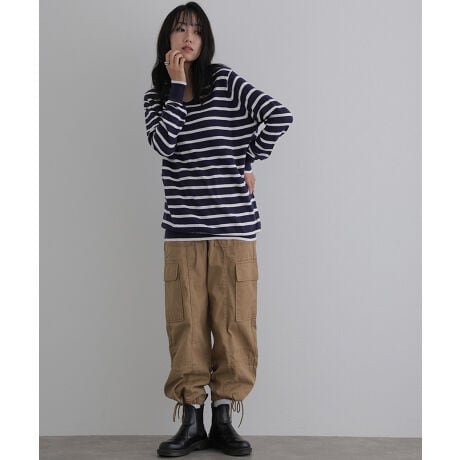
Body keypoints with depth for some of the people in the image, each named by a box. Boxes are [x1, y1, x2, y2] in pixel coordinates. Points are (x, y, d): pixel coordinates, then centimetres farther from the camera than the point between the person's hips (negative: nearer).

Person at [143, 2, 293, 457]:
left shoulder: (226, 82, 4)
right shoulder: (156, 95, 12)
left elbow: (279, 116, -6)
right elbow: (163, 144, -7)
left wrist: (249, 162, -1)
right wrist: (176, 85, -5)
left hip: (233, 224, -2)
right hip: (182, 227, 2)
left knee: (234, 320, 1)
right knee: (186, 323, 1)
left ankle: (223, 419, 11)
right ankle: (191, 421, 10)